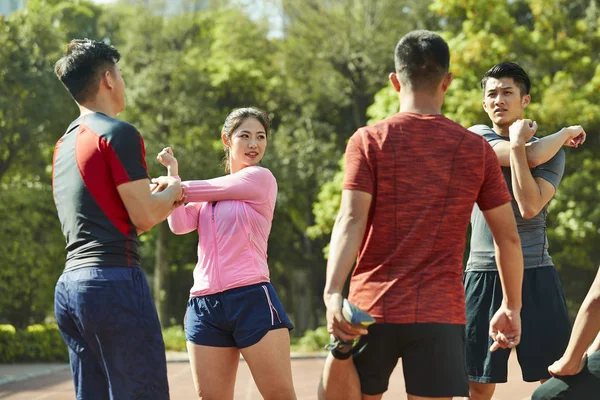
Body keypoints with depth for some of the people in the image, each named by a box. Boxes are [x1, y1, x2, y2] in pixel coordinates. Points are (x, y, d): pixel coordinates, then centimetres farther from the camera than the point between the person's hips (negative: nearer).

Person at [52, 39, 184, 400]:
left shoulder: (65, 144, 18)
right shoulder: (119, 133, -8)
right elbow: (144, 216, -10)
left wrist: (159, 198, 26)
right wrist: (172, 192, 9)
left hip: (70, 285, 9)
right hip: (115, 281, -9)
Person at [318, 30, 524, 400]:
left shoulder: (369, 141, 2)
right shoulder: (477, 149, 6)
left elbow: (351, 220, -12)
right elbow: (509, 237, 9)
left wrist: (332, 293, -21)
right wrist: (512, 307, 20)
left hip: (372, 306, 0)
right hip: (441, 313, 1)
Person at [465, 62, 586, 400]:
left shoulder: (553, 152, 6)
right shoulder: (477, 137, 6)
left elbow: (530, 207, -12)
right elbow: (531, 156, -12)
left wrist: (517, 142, -12)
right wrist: (566, 133, 1)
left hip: (535, 274, 0)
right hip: (484, 273, 0)